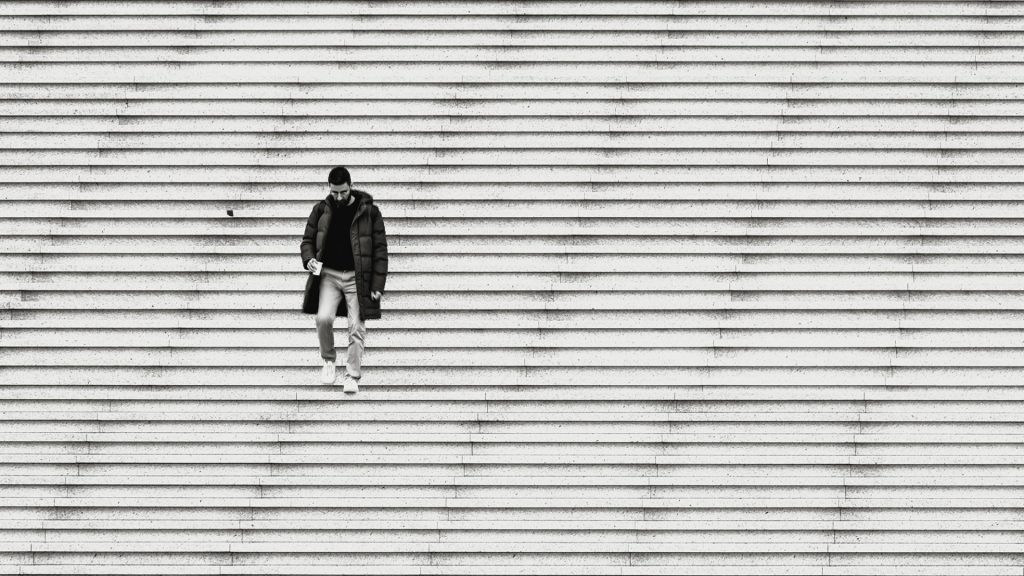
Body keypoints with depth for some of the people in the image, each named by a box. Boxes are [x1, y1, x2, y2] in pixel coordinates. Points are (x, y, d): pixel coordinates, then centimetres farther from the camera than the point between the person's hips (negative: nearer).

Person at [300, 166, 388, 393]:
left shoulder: (368, 212, -2)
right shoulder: (321, 210, 6)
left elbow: (380, 249, -1)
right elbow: (308, 240, 15)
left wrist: (377, 285, -7)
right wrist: (309, 259, -9)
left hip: (357, 277, -1)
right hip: (329, 274, 1)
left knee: (356, 327, -6)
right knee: (323, 318, -18)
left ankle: (352, 376, 2)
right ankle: (329, 360, 6)